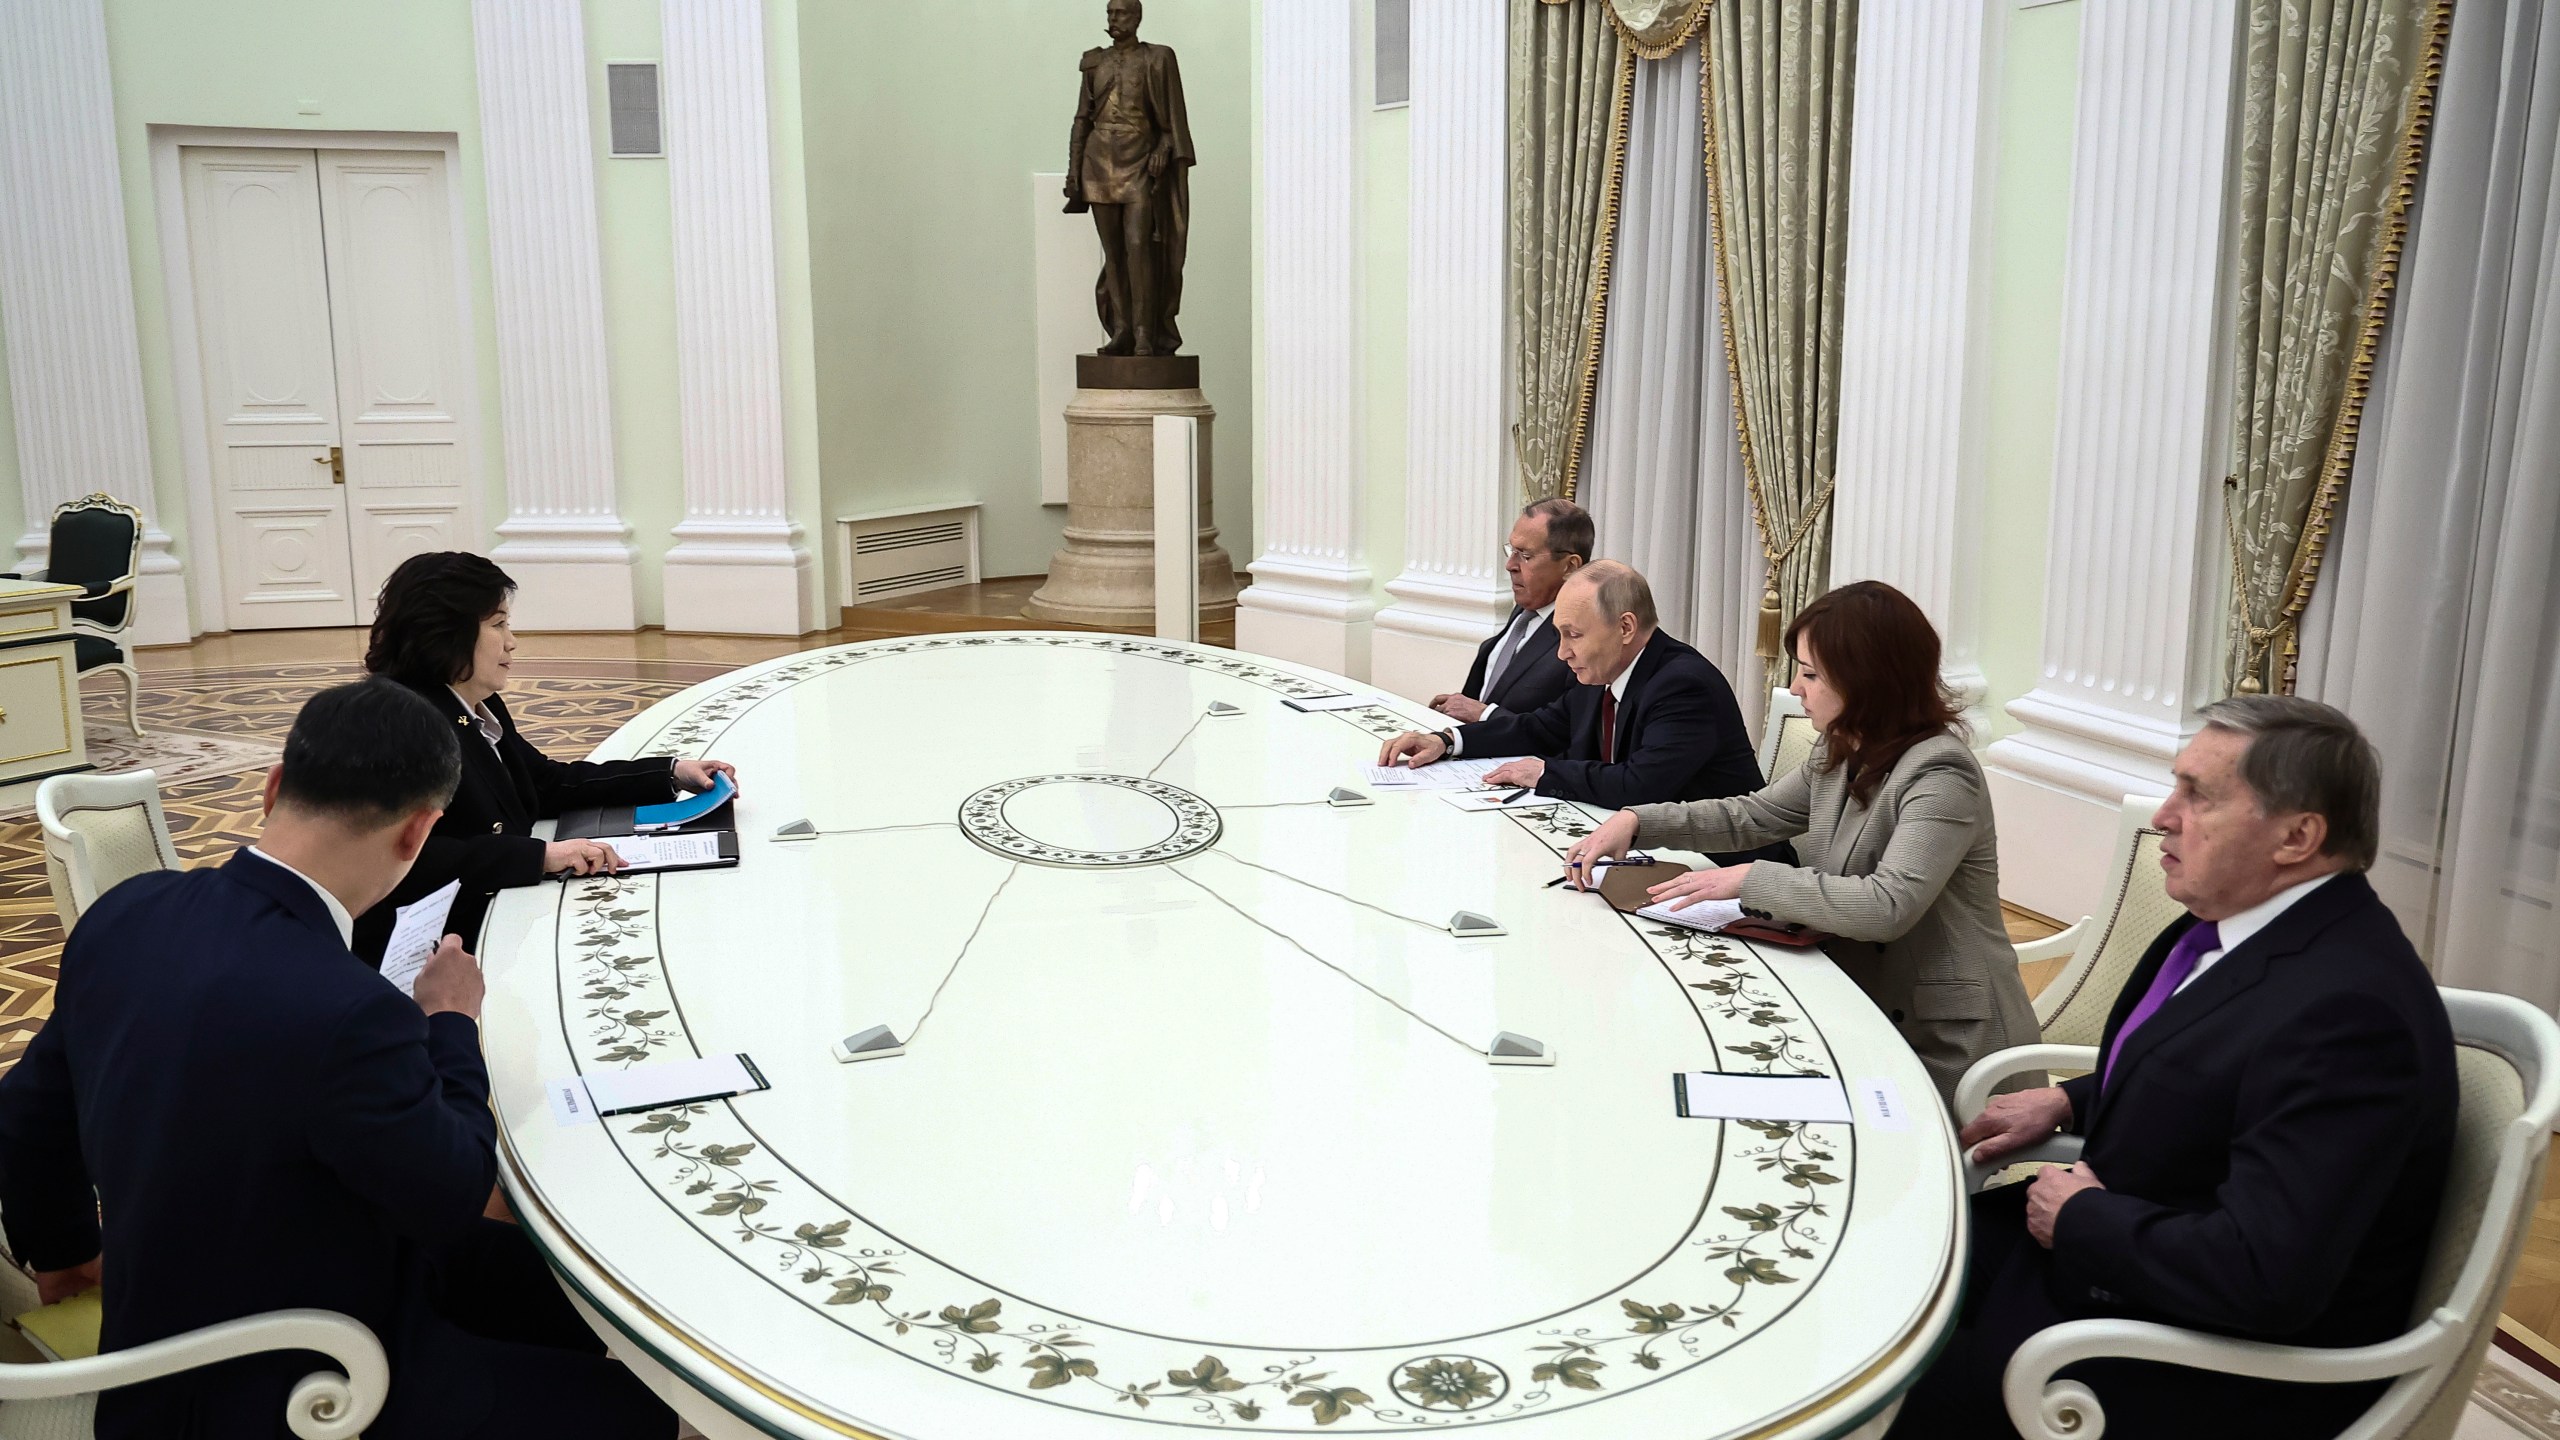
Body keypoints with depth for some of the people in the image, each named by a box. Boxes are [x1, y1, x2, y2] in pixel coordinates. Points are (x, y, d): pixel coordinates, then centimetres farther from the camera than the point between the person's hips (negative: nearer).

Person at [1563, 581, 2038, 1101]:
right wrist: (1636, 821, 2)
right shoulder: (1839, 753, 6)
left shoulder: (1940, 775, -21)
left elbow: (1888, 905, -32)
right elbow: (1754, 814, 15)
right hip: (1869, 1011, 7)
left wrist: (1751, 880, -27)